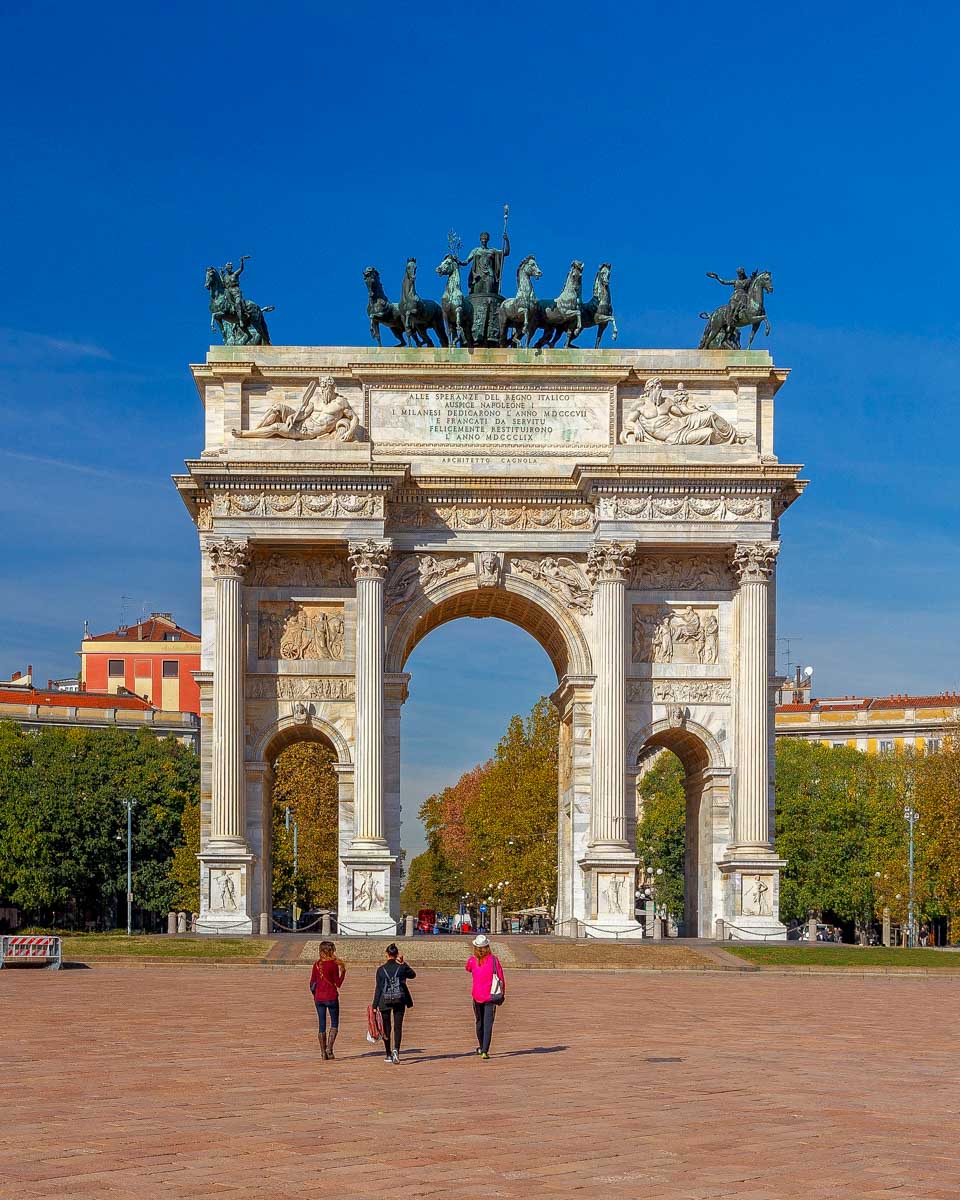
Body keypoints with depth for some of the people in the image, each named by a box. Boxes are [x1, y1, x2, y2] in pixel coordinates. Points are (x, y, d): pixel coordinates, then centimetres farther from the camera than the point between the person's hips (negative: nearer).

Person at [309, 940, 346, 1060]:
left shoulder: (316, 964, 2)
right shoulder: (333, 964, -11)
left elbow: (312, 983, 6)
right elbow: (338, 984, -7)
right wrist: (343, 971, 1)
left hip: (319, 998, 4)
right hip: (331, 997, -4)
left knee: (322, 1025, 9)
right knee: (334, 1024, 8)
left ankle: (323, 1052, 10)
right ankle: (329, 1048, -7)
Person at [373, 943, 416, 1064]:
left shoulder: (381, 969, -4)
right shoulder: (402, 967, -4)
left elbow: (378, 989, -3)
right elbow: (413, 975, 17)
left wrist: (374, 1006, 1)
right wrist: (403, 963, 15)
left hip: (385, 1001, 0)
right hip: (400, 1000, 0)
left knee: (386, 1028, 12)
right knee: (398, 1027, 1)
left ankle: (389, 1055, 18)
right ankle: (396, 1049, -22)